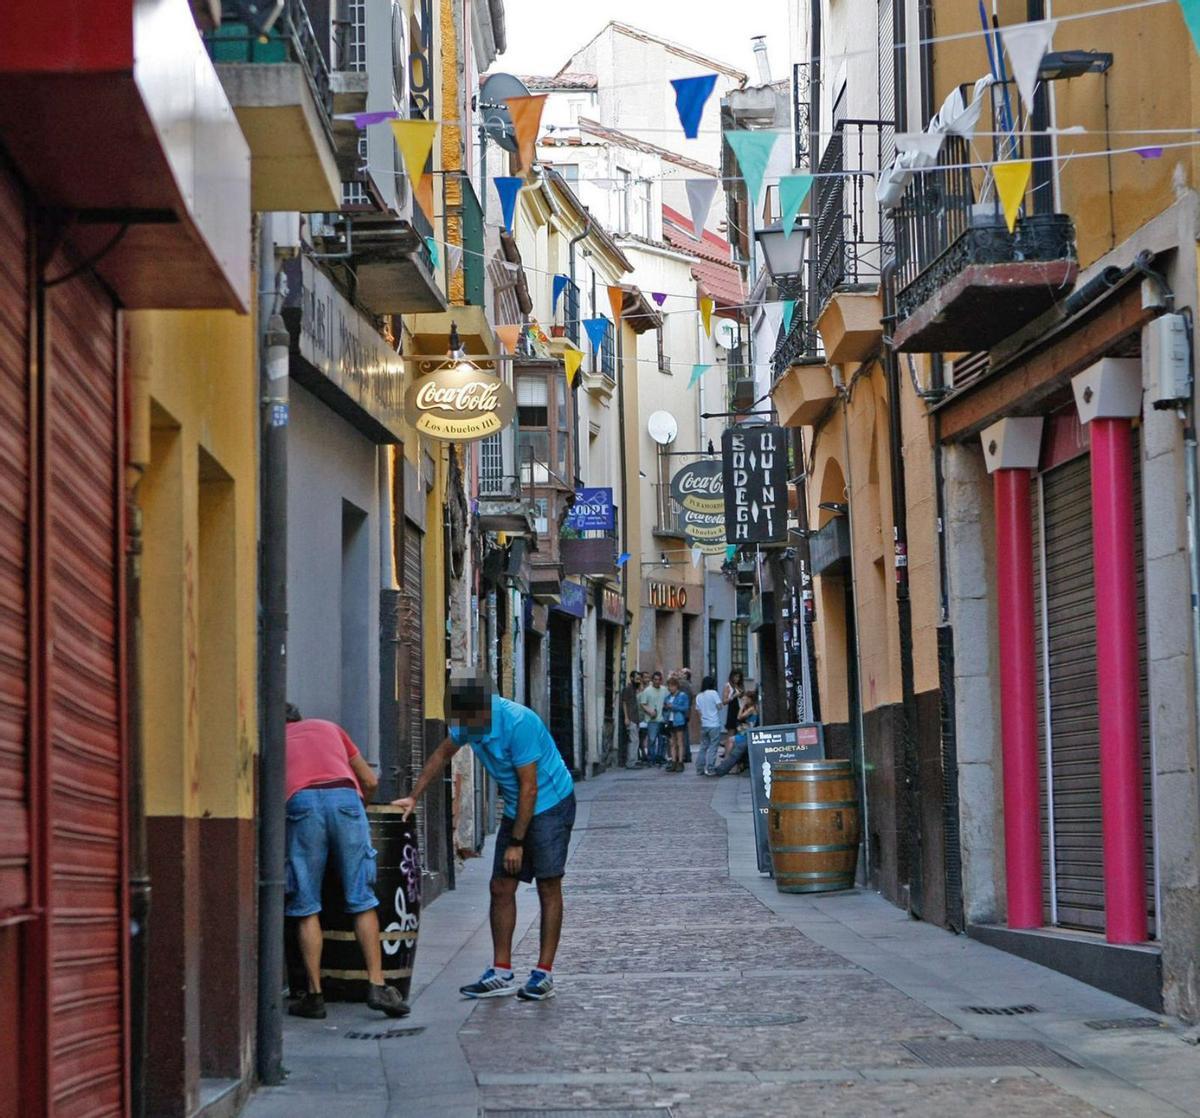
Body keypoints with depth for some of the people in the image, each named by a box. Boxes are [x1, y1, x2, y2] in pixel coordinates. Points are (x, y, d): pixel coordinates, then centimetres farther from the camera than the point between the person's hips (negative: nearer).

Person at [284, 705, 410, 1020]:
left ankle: (315, 995, 5)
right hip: (345, 797, 1)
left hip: (301, 803, -1)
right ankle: (377, 985, 1)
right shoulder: (328, 727, 34)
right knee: (362, 900, 7)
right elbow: (370, 782, 32)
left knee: (306, 907, 5)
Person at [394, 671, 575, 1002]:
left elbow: (529, 787, -24)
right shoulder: (467, 723, -4)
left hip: (550, 804, -8)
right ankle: (501, 973, 7)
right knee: (501, 888, 3)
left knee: (548, 888, -4)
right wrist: (414, 797, 13)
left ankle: (544, 974, -1)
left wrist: (516, 843, -20)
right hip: (515, 809, 8)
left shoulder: (518, 722, -28)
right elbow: (442, 754, 16)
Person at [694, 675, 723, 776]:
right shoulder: (713, 693, -7)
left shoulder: (699, 696, 9)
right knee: (713, 747, -3)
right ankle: (709, 768, -10)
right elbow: (719, 706, -10)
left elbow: (698, 711, 10)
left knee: (703, 747, 11)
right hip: (714, 725, -5)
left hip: (704, 725, 5)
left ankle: (700, 769, 10)